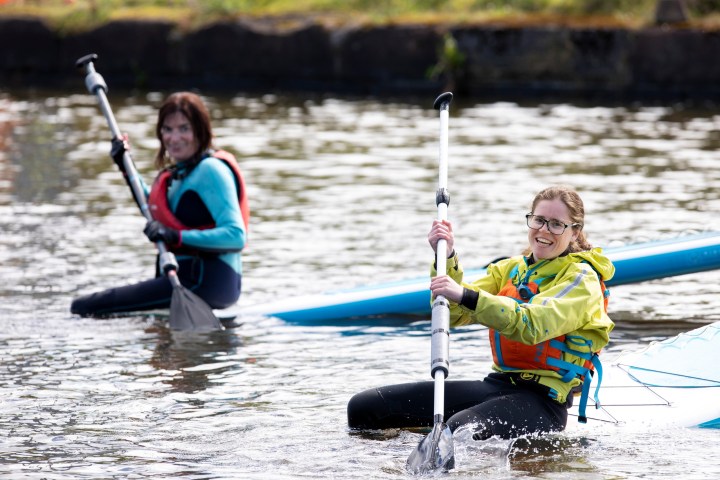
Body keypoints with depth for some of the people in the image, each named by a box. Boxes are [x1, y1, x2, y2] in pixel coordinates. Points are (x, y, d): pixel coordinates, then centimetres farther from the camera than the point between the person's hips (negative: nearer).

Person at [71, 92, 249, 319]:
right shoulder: (180, 171, 17)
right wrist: (126, 167, 34)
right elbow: (155, 210, 39)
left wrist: (177, 237, -31)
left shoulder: (211, 170, -12)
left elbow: (236, 236, -24)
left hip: (205, 282, -10)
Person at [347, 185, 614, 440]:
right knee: (363, 408, -4)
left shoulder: (581, 279, -5)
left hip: (542, 401, -7)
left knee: (461, 429, -40)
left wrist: (466, 296, -33)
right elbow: (455, 314, 8)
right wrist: (445, 260, -7)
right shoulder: (510, 269, 17)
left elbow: (531, 325, -24)